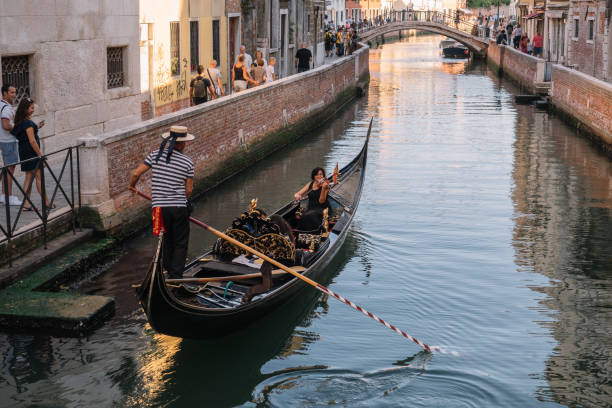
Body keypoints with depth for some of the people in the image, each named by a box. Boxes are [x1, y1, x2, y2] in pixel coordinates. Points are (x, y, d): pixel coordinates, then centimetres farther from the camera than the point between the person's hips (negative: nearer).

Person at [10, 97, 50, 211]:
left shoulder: (20, 121, 9)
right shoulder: (28, 123, -18)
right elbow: (32, 141, -20)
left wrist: (36, 127, 17)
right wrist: (40, 155, -17)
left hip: (24, 151, 9)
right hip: (31, 152, -9)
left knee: (29, 177, 11)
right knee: (39, 177, 0)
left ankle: (26, 203, 8)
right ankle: (46, 203, 7)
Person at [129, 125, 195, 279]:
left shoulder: (156, 154, 0)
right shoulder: (188, 161, -2)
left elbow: (136, 173, -1)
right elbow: (188, 189, 2)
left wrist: (132, 186, 19)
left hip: (160, 207, 2)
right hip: (180, 207, -2)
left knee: (167, 242, 19)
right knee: (181, 243, 10)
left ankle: (168, 272, 22)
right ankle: (176, 276, 2)